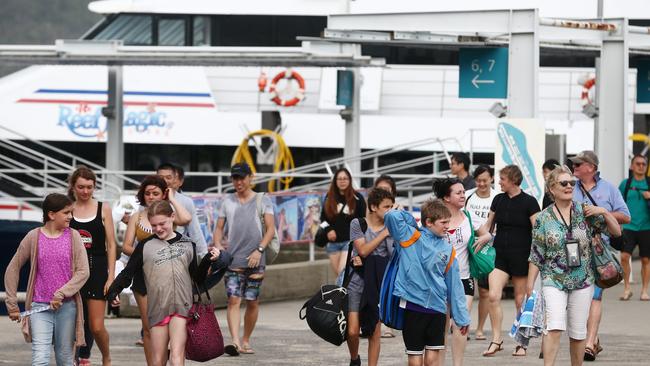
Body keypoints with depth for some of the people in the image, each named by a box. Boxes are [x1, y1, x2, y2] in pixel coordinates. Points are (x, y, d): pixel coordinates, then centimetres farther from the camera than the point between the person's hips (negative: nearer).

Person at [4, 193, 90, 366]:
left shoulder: (73, 236, 2)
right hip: (40, 306, -1)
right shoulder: (33, 237, 0)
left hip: (66, 306, 2)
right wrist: (12, 304, 5)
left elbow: (83, 272, -4)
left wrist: (61, 294, -16)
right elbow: (13, 269, 7)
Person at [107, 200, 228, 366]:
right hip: (157, 308, 1)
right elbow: (128, 272, 4)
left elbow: (198, 278, 17)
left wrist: (208, 260, 1)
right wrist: (113, 291, -13)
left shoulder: (187, 245, 11)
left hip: (182, 307, -1)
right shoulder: (145, 246, 7)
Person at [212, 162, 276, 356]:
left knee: (252, 302, 4)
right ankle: (235, 341, -22)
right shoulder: (227, 201, 12)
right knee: (233, 300, -12)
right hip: (233, 259, 1)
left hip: (255, 260, -1)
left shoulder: (263, 200, 6)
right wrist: (218, 246, -4)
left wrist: (259, 250, -13)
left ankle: (246, 341, 17)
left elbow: (271, 229, 0)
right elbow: (219, 228, 15)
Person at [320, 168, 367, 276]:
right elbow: (323, 218, 14)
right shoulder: (329, 198, 8)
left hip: (350, 241, -5)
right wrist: (328, 230, -6)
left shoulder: (357, 198, -2)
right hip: (333, 241, 5)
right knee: (337, 273, 8)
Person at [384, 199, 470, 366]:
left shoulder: (448, 250, 8)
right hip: (413, 304, -3)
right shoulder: (411, 237, -2)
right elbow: (391, 216, -18)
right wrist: (410, 220, 1)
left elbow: (454, 286, 11)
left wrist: (462, 318, 11)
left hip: (437, 307, 3)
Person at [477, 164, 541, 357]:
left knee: (520, 301, 3)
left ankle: (521, 343, 13)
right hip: (500, 254, 4)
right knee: (493, 296, -11)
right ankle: (496, 340, -4)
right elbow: (488, 224, 20)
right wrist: (482, 240, 6)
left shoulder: (529, 202, -5)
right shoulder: (499, 200, 9)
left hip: (521, 255, -4)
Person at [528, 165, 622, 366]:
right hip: (553, 281, -2)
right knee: (555, 328, -18)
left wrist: (604, 212, -11)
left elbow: (616, 232, 5)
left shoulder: (585, 213, 2)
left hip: (582, 281, 2)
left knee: (578, 332, 8)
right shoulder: (544, 219, -1)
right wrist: (530, 287, 0)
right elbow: (536, 256, 2)